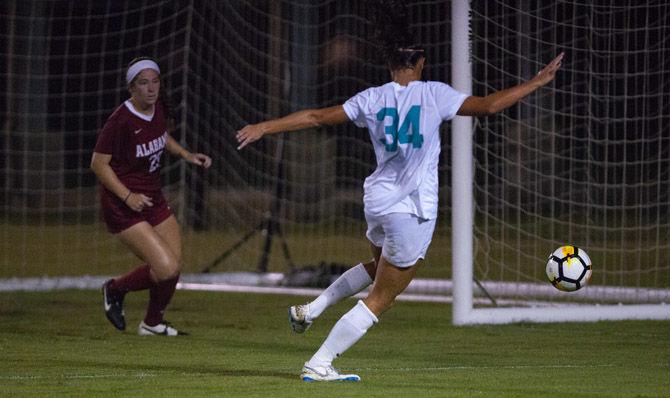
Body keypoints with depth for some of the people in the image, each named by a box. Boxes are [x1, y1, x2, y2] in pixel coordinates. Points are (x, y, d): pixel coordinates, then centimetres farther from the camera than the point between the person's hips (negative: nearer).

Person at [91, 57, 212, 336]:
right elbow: (98, 163, -17)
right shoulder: (121, 121, -23)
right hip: (122, 207, -8)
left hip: (153, 199, 8)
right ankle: (115, 289, 11)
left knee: (173, 268, 8)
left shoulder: (159, 108, 0)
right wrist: (127, 196, -25)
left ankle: (152, 323, 32)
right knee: (166, 268, -17)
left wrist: (186, 155, 8)